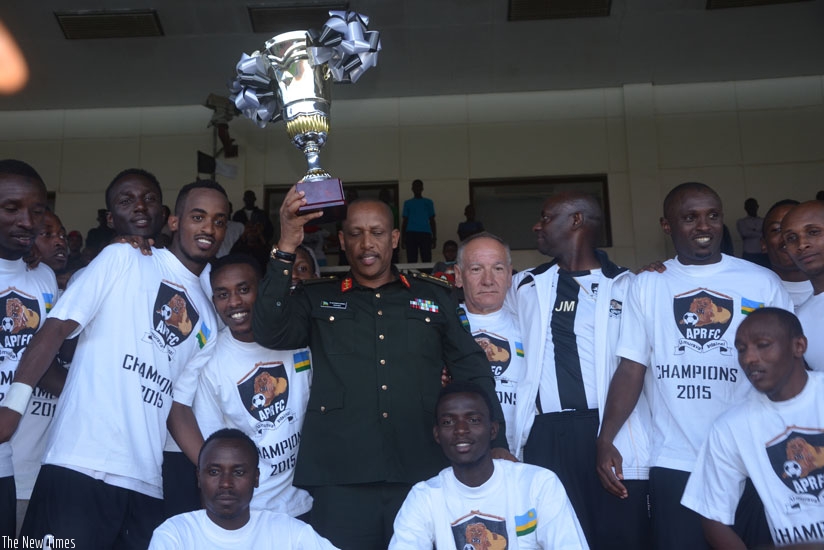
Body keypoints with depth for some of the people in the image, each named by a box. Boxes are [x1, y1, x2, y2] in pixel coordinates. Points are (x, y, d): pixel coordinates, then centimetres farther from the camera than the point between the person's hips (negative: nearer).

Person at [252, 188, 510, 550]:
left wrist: (497, 446, 1)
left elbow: (474, 373, 10)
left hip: (423, 477, 1)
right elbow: (269, 333, -9)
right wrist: (287, 246, -15)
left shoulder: (436, 297, 11)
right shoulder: (316, 299, 9)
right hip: (341, 480, -1)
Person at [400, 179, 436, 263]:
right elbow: (404, 221, 14)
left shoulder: (428, 202, 14)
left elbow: (432, 221, 13)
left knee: (427, 260, -8)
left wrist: (434, 237, 6)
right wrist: (402, 238, 7)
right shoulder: (407, 203, 15)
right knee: (411, 260, -3)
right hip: (411, 234, 1)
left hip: (425, 234, 0)